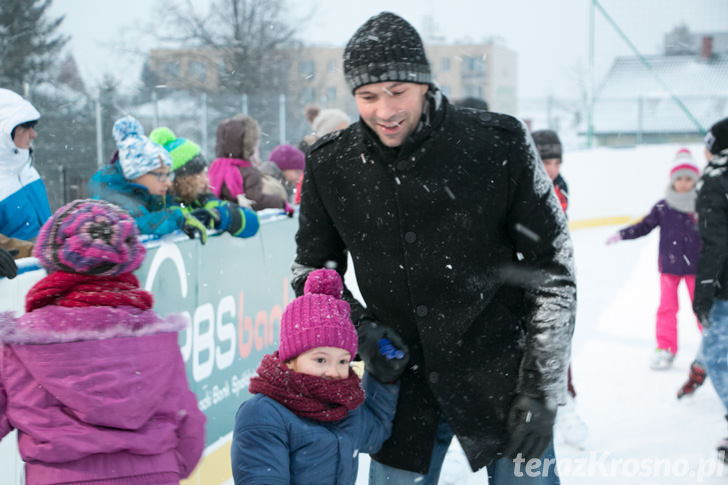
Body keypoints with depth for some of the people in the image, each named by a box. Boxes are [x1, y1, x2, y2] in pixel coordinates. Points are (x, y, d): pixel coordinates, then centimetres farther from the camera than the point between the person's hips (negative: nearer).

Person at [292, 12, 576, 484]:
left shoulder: (499, 144, -13)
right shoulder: (330, 166, -5)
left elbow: (553, 273, -7)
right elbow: (312, 270, 11)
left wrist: (542, 393, -8)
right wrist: (359, 327, -7)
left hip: (501, 375, -2)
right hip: (401, 381, 2)